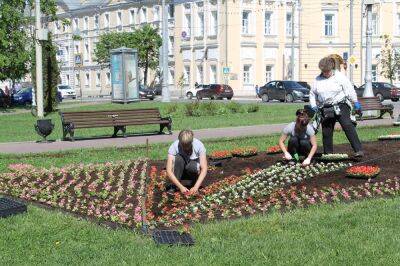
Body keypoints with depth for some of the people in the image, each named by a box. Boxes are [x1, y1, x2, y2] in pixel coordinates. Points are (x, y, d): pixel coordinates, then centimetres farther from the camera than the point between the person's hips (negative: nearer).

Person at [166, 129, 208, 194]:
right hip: (180, 172, 0)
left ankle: (194, 184, -5)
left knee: (191, 167, -35)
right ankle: (175, 186, -21)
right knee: (178, 158, -32)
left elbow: (204, 169, -27)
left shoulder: (199, 145, -23)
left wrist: (196, 186, -39)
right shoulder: (174, 147, -25)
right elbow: (169, 171, -30)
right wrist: (181, 187, -40)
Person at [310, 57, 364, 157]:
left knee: (348, 126, -18)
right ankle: (328, 154, 17)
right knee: (326, 132, 5)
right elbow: (312, 94, 19)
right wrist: (313, 105, 6)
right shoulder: (317, 80, 10)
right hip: (326, 109, 4)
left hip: (340, 106, -4)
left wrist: (356, 102, -6)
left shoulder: (339, 77, -1)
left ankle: (358, 150, -22)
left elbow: (349, 90, -2)